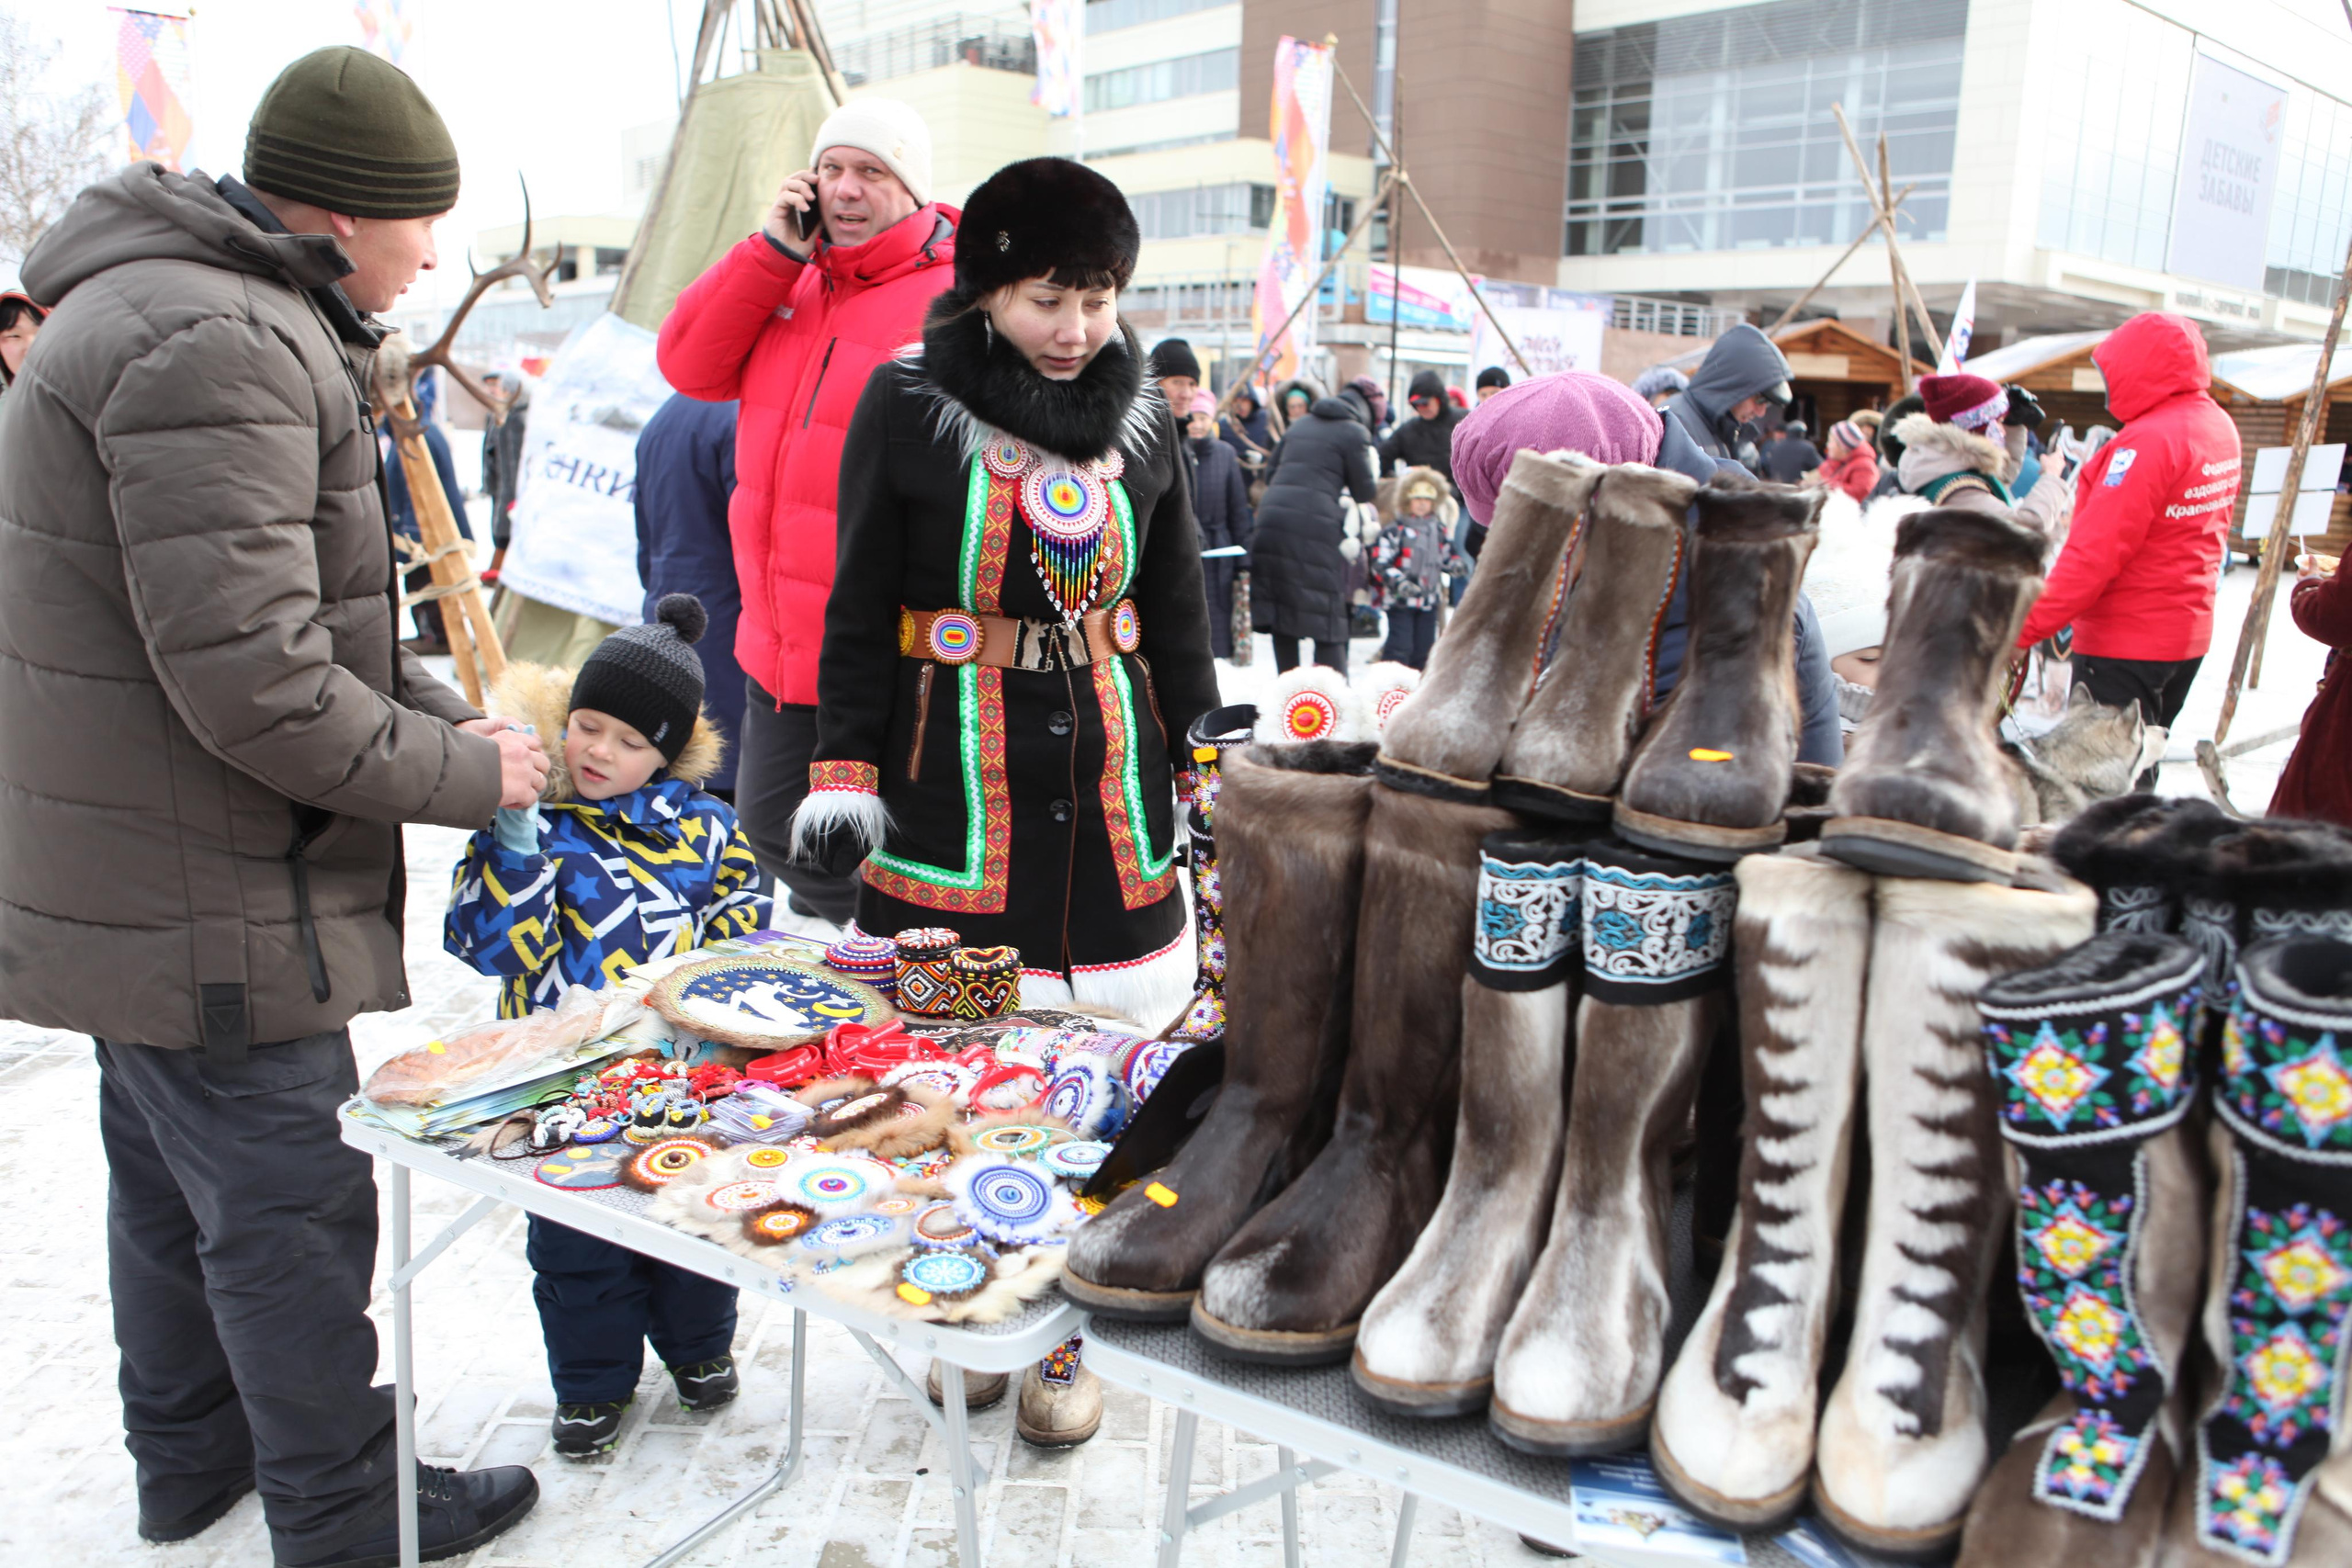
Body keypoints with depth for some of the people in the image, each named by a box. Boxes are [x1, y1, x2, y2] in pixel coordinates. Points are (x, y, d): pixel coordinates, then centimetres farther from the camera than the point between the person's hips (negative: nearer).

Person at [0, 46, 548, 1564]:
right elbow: (252, 680, -29)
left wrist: (445, 711, 6)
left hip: (137, 890, 11)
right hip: (211, 918, -11)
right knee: (291, 1211, 3)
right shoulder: (216, 345, -23)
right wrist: (464, 775, -16)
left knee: (172, 1187, 23)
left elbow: (307, 606, 18)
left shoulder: (228, 324, 14)